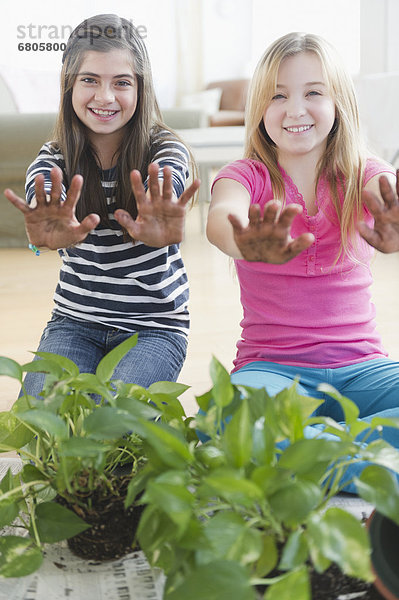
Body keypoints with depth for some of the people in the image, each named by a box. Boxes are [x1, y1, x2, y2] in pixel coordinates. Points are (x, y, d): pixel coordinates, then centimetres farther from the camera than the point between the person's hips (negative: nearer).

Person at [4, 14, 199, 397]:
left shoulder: (166, 150, -9)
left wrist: (162, 229, -62)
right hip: (74, 322, 3)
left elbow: (166, 188, -35)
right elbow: (41, 203, -28)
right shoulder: (53, 159, -4)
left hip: (155, 326, -2)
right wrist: (48, 231, -55)